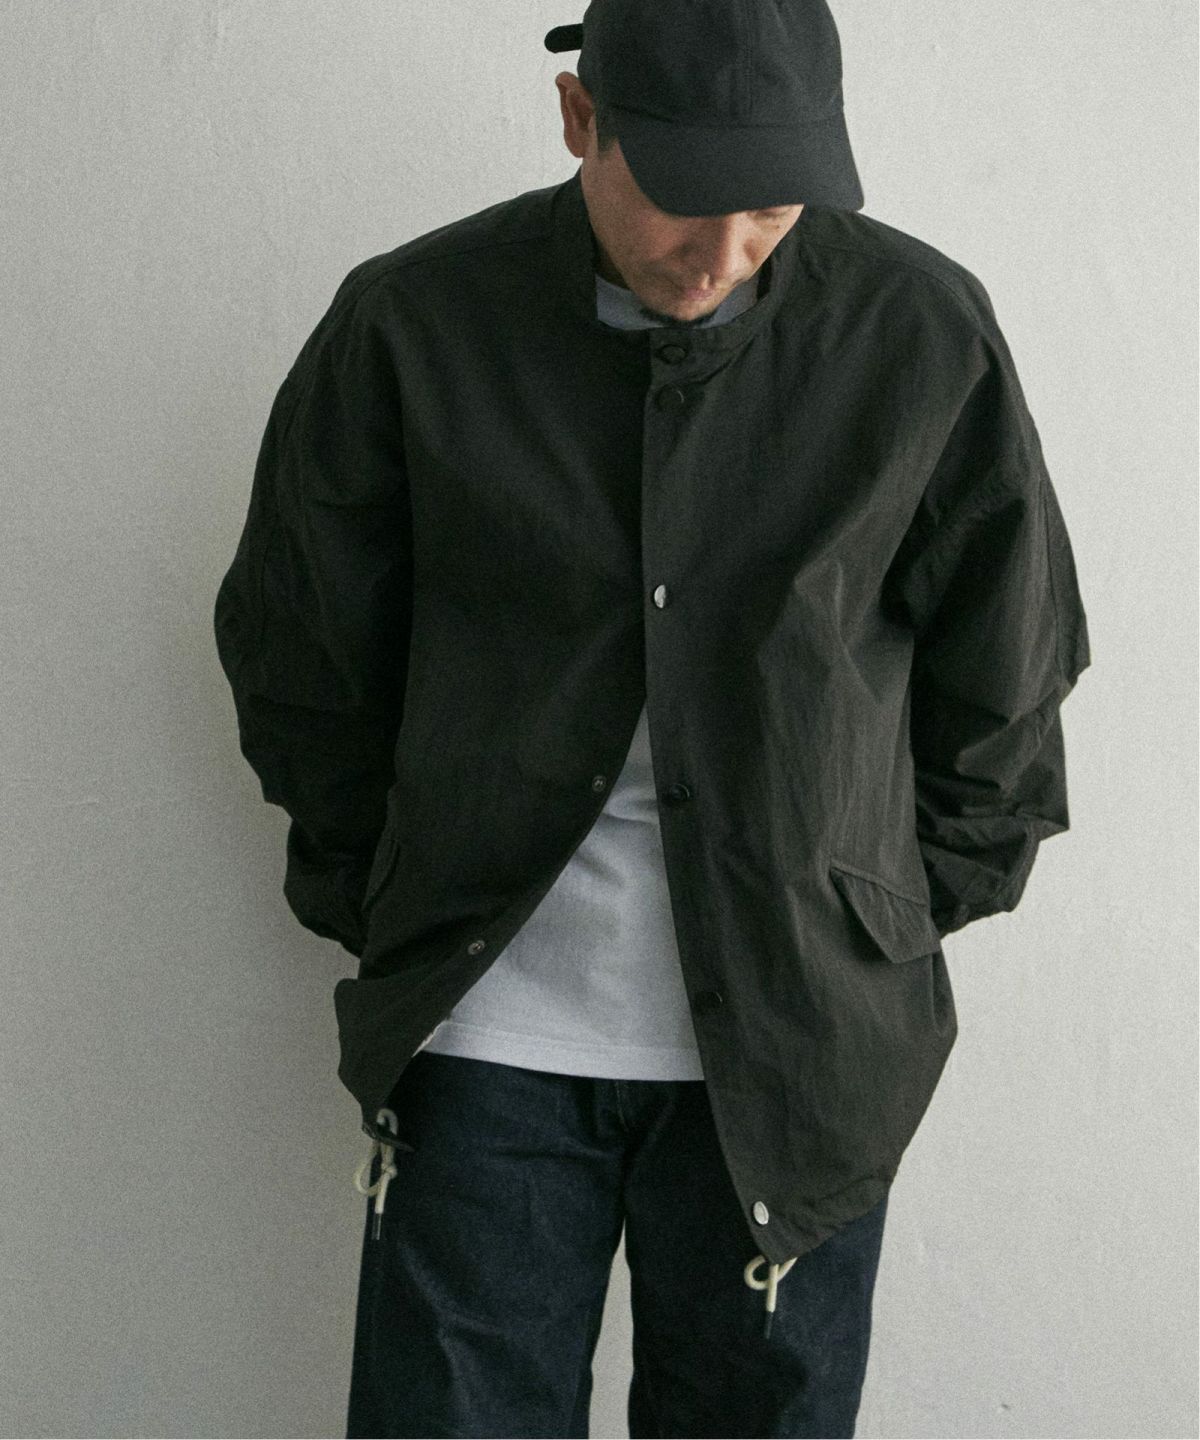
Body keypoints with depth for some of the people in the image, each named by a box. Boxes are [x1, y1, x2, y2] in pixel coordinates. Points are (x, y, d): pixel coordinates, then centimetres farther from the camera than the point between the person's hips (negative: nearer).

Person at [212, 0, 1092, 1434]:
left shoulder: (922, 332, -4)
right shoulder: (409, 322, -5)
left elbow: (1007, 676, 8)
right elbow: (295, 652, 8)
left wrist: (898, 925, 9)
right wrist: (386, 914, 10)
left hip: (795, 1044, 1)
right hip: (489, 1032, 0)